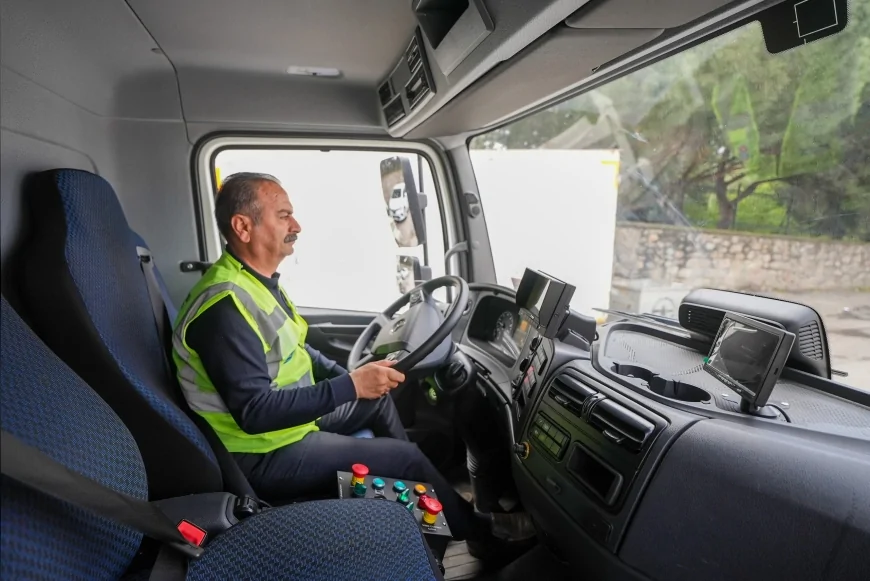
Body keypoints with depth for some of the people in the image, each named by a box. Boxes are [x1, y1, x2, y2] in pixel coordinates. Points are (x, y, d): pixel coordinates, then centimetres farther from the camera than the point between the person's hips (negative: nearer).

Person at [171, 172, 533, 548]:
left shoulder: (256, 279, 2)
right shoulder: (227, 305, -29)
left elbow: (293, 349, 14)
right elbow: (255, 411, -32)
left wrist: (347, 376, 3)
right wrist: (349, 386, -31)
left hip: (293, 414, 10)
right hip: (265, 454, -9)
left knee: (378, 399, 19)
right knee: (407, 457, -7)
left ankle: (423, 492, 34)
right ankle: (473, 529, 19)